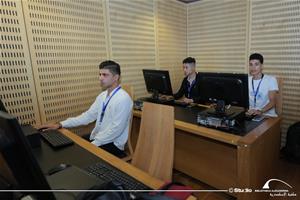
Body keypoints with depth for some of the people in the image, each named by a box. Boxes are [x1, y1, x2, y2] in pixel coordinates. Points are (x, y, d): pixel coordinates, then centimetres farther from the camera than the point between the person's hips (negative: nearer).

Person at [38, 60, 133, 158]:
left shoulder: (123, 99, -22)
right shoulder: (102, 96, 5)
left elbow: (115, 130, -23)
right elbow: (88, 115, 4)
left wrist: (93, 144, -20)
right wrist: (60, 124, -3)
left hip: (112, 144, -7)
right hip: (97, 137, 7)